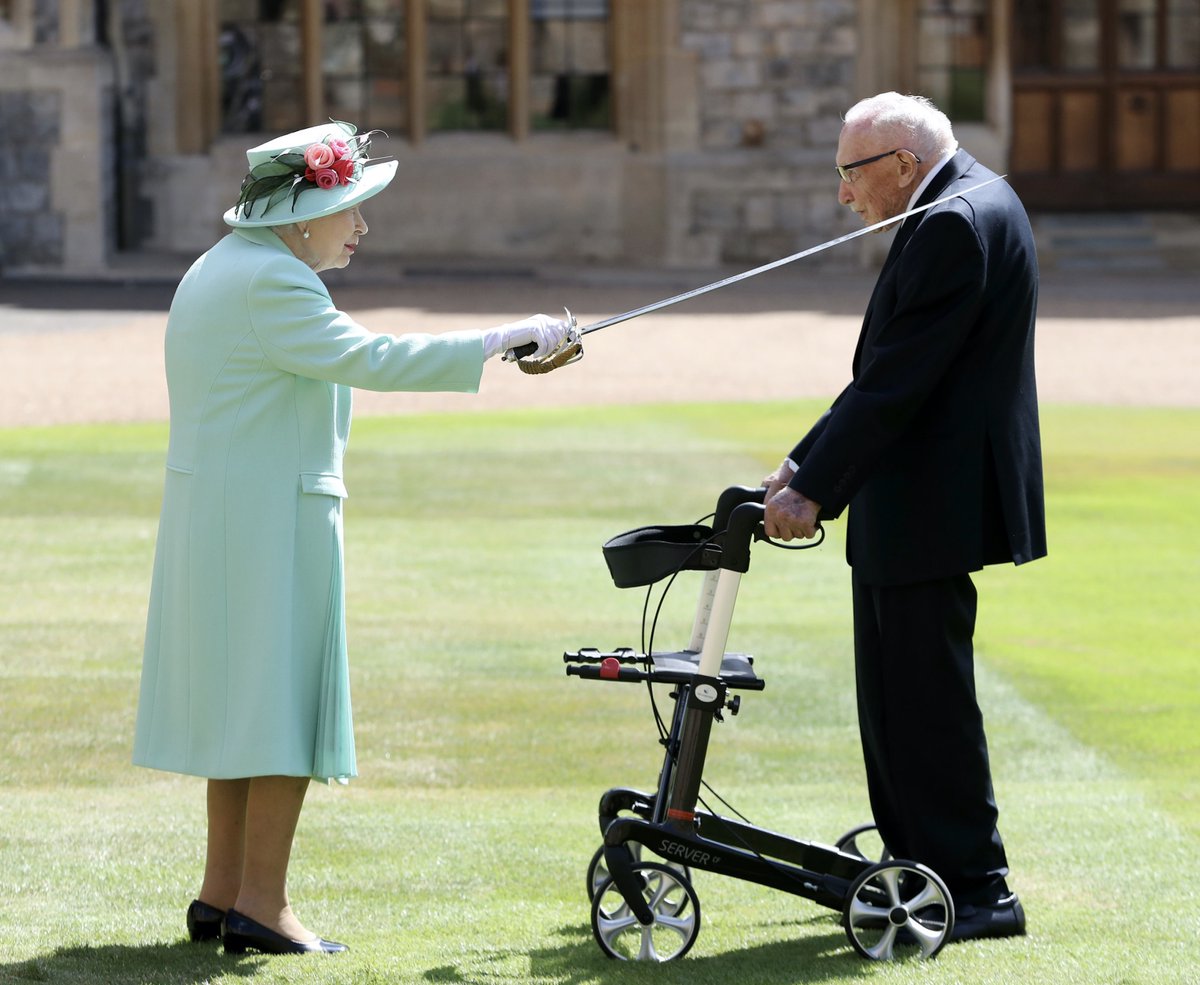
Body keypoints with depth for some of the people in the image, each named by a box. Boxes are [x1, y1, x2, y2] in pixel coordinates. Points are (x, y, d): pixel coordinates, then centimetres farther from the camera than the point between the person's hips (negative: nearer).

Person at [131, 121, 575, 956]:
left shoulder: (221, 269, 15)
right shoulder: (270, 284, -18)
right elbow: (370, 360, -24)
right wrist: (505, 341, -22)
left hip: (211, 514, 10)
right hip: (271, 516, -10)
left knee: (238, 696, 14)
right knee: (286, 696, -5)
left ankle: (223, 890, 18)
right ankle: (261, 903, -4)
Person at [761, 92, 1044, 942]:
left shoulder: (956, 224, -18)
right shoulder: (965, 207, 15)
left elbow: (898, 379, -22)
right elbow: (891, 368, 17)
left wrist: (813, 490, -19)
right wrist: (809, 462, 13)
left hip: (933, 508, -11)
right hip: (913, 504, 11)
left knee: (928, 698, -5)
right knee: (896, 692, 16)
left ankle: (977, 888, 0)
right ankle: (916, 864, 24)